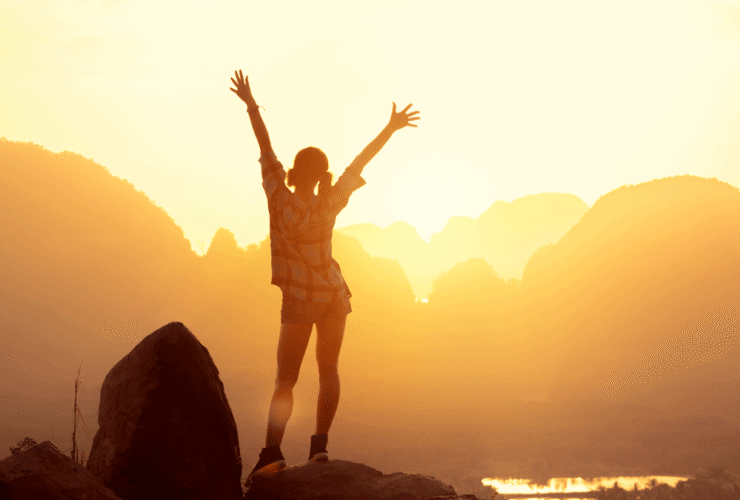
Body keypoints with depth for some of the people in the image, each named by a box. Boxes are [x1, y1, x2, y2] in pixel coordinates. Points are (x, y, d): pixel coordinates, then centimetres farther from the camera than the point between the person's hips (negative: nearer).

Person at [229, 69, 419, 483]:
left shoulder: (281, 199, -13)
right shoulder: (330, 204, -7)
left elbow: (266, 148, -7)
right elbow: (361, 161, 1)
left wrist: (251, 105, 0)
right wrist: (390, 128, 8)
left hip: (300, 300, -2)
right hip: (335, 293, 3)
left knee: (285, 380, 0)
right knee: (329, 370, 13)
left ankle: (273, 450, -16)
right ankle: (321, 443, 6)